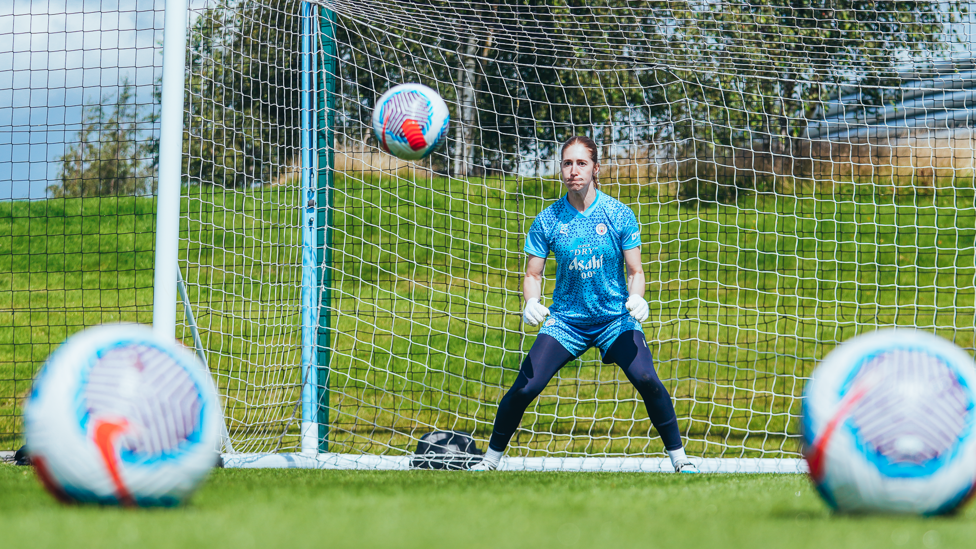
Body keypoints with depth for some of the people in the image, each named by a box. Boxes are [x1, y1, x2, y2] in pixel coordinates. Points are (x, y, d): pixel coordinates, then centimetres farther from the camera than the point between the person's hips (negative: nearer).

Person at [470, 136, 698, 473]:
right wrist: (531, 302, -20)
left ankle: (679, 458, -7)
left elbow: (635, 271, -2)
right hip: (565, 320, 1)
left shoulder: (619, 215, -6)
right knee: (525, 387, -13)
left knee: (646, 380, -23)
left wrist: (636, 298, -23)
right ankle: (490, 459, 7)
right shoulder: (547, 221, -4)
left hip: (615, 318, -1)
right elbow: (533, 274, 2)